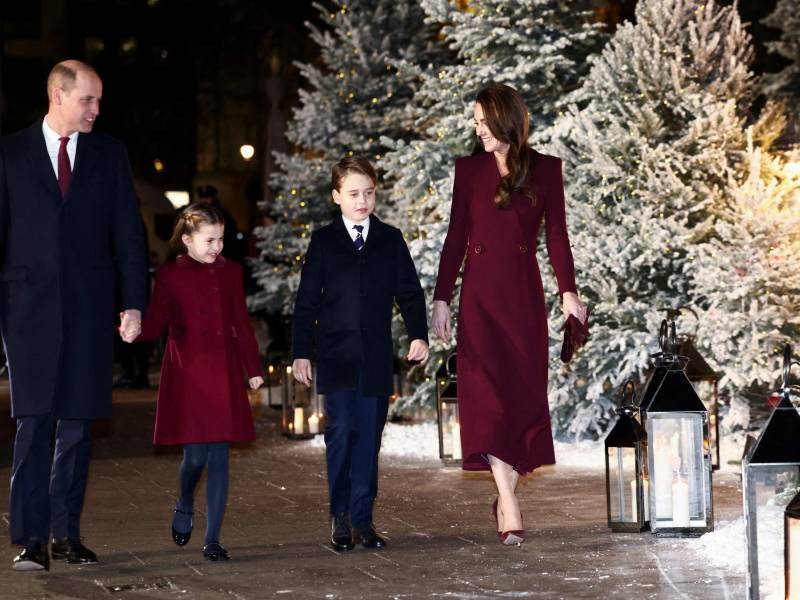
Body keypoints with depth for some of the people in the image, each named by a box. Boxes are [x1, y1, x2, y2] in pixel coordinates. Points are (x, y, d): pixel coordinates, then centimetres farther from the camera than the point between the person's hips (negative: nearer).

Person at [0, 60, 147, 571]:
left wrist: (134, 302, 0)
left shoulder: (110, 154, 9)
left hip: (90, 307, 2)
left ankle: (67, 533, 12)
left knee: (77, 424, 5)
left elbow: (128, 232, 7)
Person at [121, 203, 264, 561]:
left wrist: (253, 368, 12)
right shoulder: (170, 275, 1)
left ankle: (213, 540, 3)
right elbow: (156, 322, -2)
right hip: (186, 376, -2)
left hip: (223, 375, 3)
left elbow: (241, 324, 13)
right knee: (195, 455, -5)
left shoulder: (230, 272, 9)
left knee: (219, 456, -1)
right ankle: (185, 508, 28)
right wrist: (135, 333, -24)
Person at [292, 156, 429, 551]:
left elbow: (409, 292, 9)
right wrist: (300, 352, 0)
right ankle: (340, 517, 1)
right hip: (336, 355, -2)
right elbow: (307, 301, 5)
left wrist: (418, 334, -6)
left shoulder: (390, 239, 9)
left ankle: (362, 518, 8)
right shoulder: (324, 241, 5)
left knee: (369, 435, 2)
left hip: (376, 357, 2)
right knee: (341, 430, -8)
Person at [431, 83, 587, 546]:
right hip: (480, 292, 0)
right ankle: (511, 510, -12)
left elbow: (556, 234, 2)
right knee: (488, 394, -9)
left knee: (525, 394, 1)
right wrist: (442, 299, 4)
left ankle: (506, 494, 17)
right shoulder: (470, 169, 7)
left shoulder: (545, 169, 4)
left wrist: (569, 290, -9)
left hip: (524, 291, 0)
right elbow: (456, 237, 8)